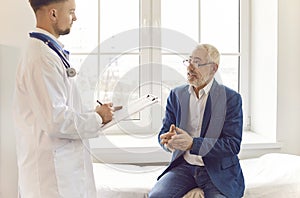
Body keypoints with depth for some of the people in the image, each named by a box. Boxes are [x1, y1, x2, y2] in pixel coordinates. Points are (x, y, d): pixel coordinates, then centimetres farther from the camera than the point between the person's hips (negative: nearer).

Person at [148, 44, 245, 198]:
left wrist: (193, 143, -25)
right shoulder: (176, 94, 7)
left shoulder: (231, 98, -5)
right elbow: (163, 132, 9)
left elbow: (233, 144, -11)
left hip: (218, 171, -1)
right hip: (184, 166, 2)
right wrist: (168, 141, -17)